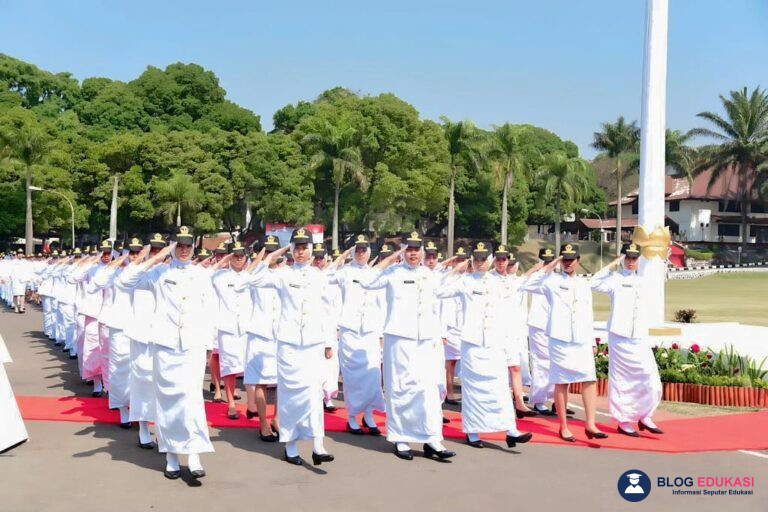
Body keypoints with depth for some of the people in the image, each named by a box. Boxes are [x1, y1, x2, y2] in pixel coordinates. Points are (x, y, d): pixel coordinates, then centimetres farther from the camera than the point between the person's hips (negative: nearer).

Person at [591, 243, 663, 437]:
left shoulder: (641, 282, 15)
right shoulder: (615, 279, -2)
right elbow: (594, 283, -19)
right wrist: (612, 264, -16)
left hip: (639, 338, 5)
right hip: (619, 337, -5)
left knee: (651, 380, -1)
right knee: (621, 380, 1)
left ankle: (644, 416, 15)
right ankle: (623, 421, 12)